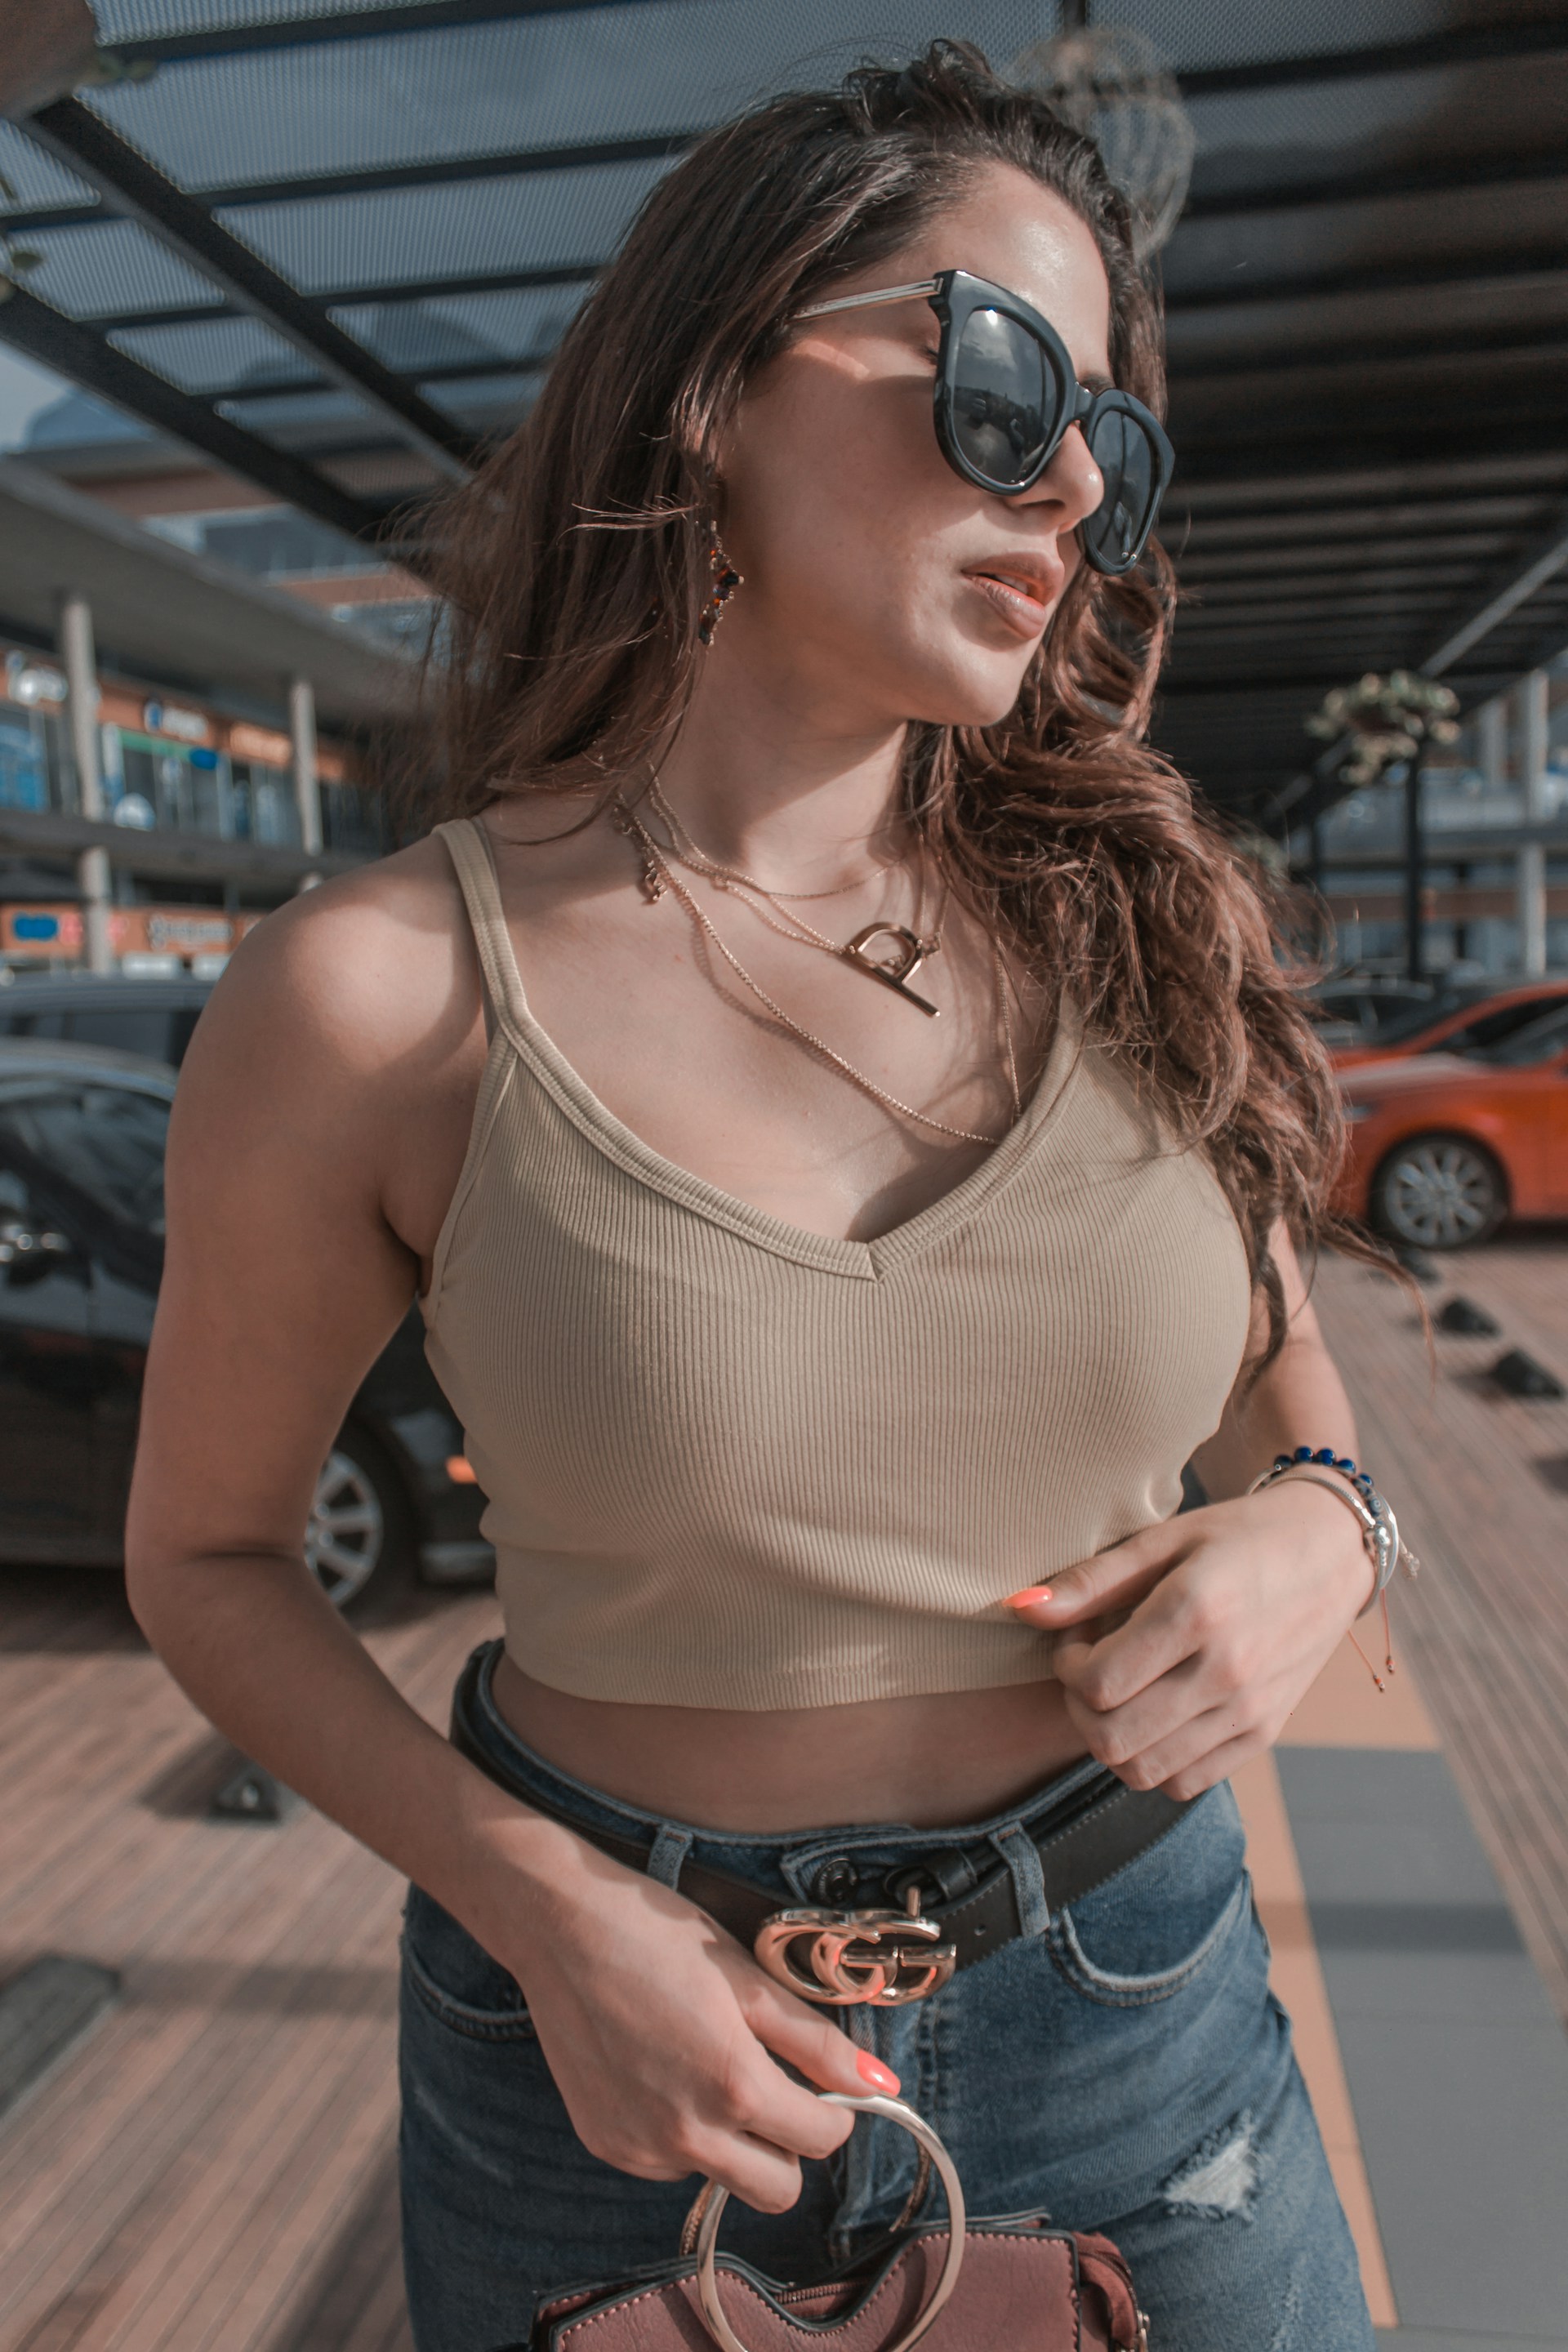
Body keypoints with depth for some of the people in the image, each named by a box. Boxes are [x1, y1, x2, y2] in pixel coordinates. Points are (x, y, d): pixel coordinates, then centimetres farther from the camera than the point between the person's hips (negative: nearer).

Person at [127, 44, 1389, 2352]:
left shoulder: (1137, 917, -8)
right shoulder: (376, 999, -17)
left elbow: (1281, 1357, 8)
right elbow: (208, 1554, -4)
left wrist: (1311, 1526, -14)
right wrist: (541, 1909, -17)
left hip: (1134, 1993, 3)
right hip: (618, 2038, -2)